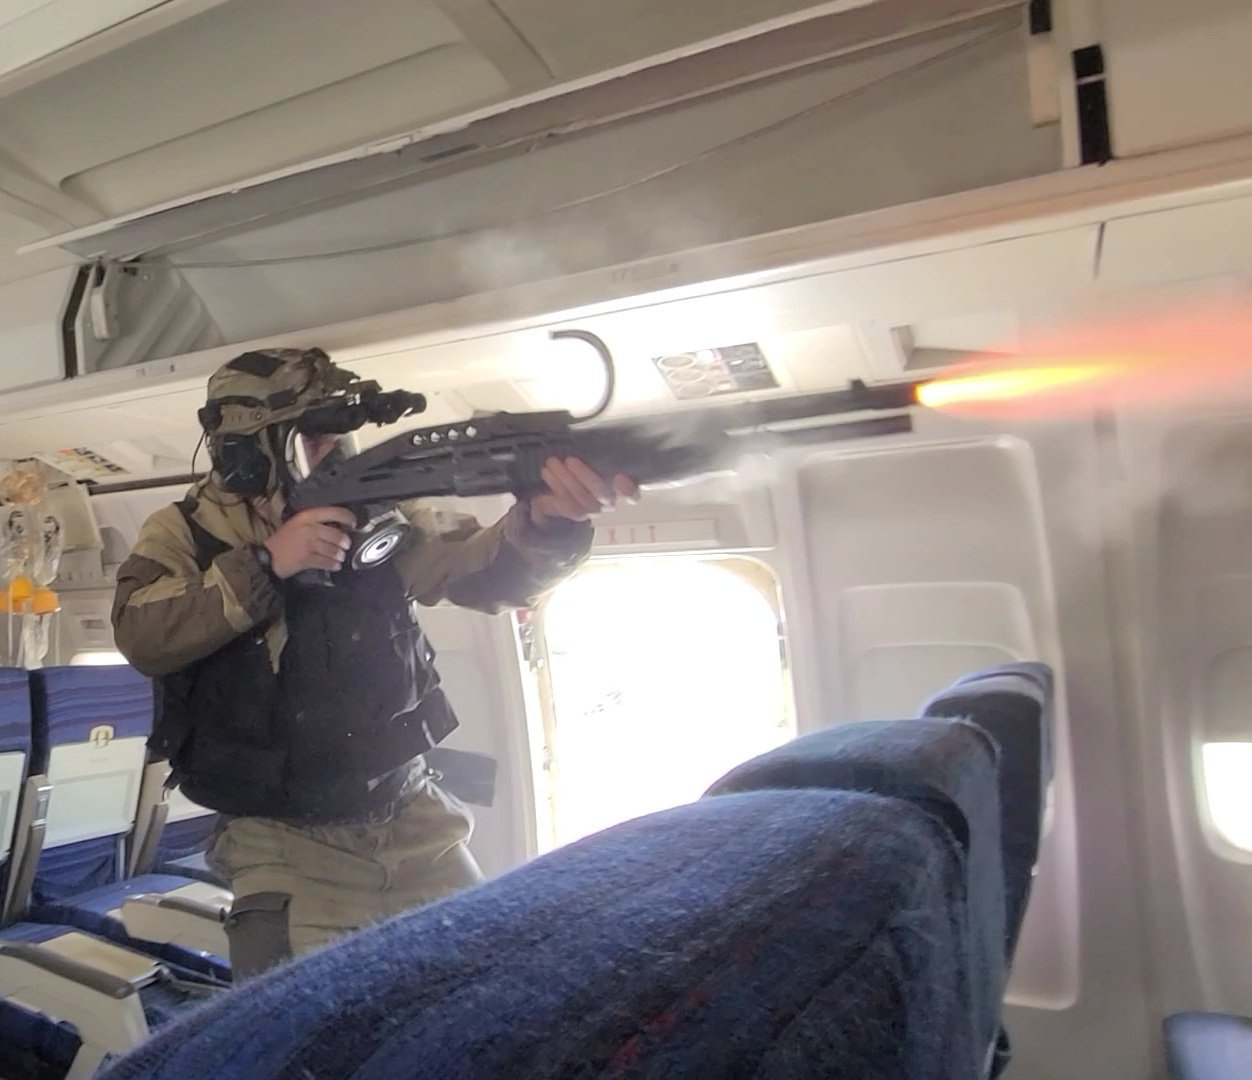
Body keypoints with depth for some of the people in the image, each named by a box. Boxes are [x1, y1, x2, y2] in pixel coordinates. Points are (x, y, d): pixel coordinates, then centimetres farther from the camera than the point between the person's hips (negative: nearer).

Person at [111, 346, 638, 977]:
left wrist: (547, 518, -31)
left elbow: (490, 574, -10)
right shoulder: (182, 532, 0)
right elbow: (142, 635, -17)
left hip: (412, 821, 3)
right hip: (284, 843, -2)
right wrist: (265, 563, -26)